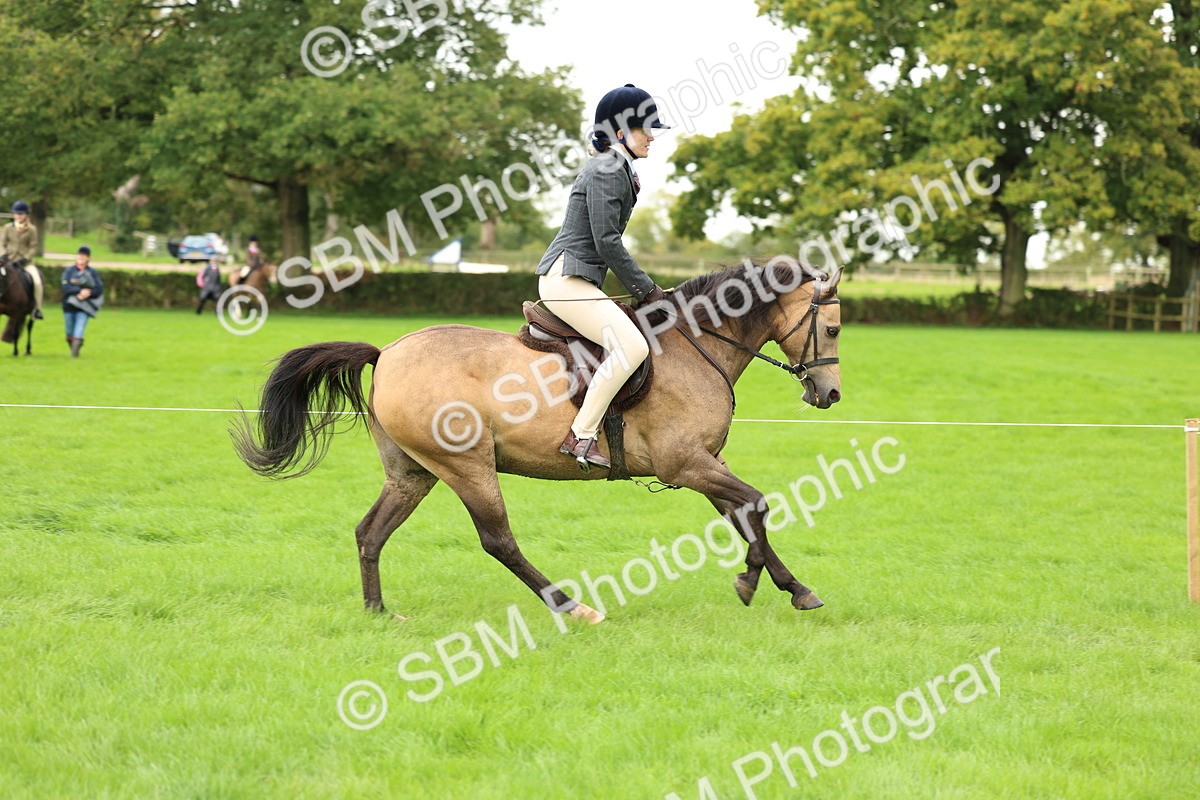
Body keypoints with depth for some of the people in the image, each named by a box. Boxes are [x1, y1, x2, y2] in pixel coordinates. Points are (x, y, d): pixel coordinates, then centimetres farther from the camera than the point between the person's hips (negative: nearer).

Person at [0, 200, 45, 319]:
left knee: (37, 281, -23)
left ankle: (37, 309, -12)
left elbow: (33, 247, 0)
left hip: (25, 261, -1)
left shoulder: (31, 229, 3)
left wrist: (25, 259, -13)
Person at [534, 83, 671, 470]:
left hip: (580, 282, 11)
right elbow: (606, 241, -17)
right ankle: (581, 436, -23)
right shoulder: (605, 170, -13)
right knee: (631, 345, -24)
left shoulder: (619, 169, 19)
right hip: (565, 280, -11)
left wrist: (642, 289, 18)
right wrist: (646, 289, -11)